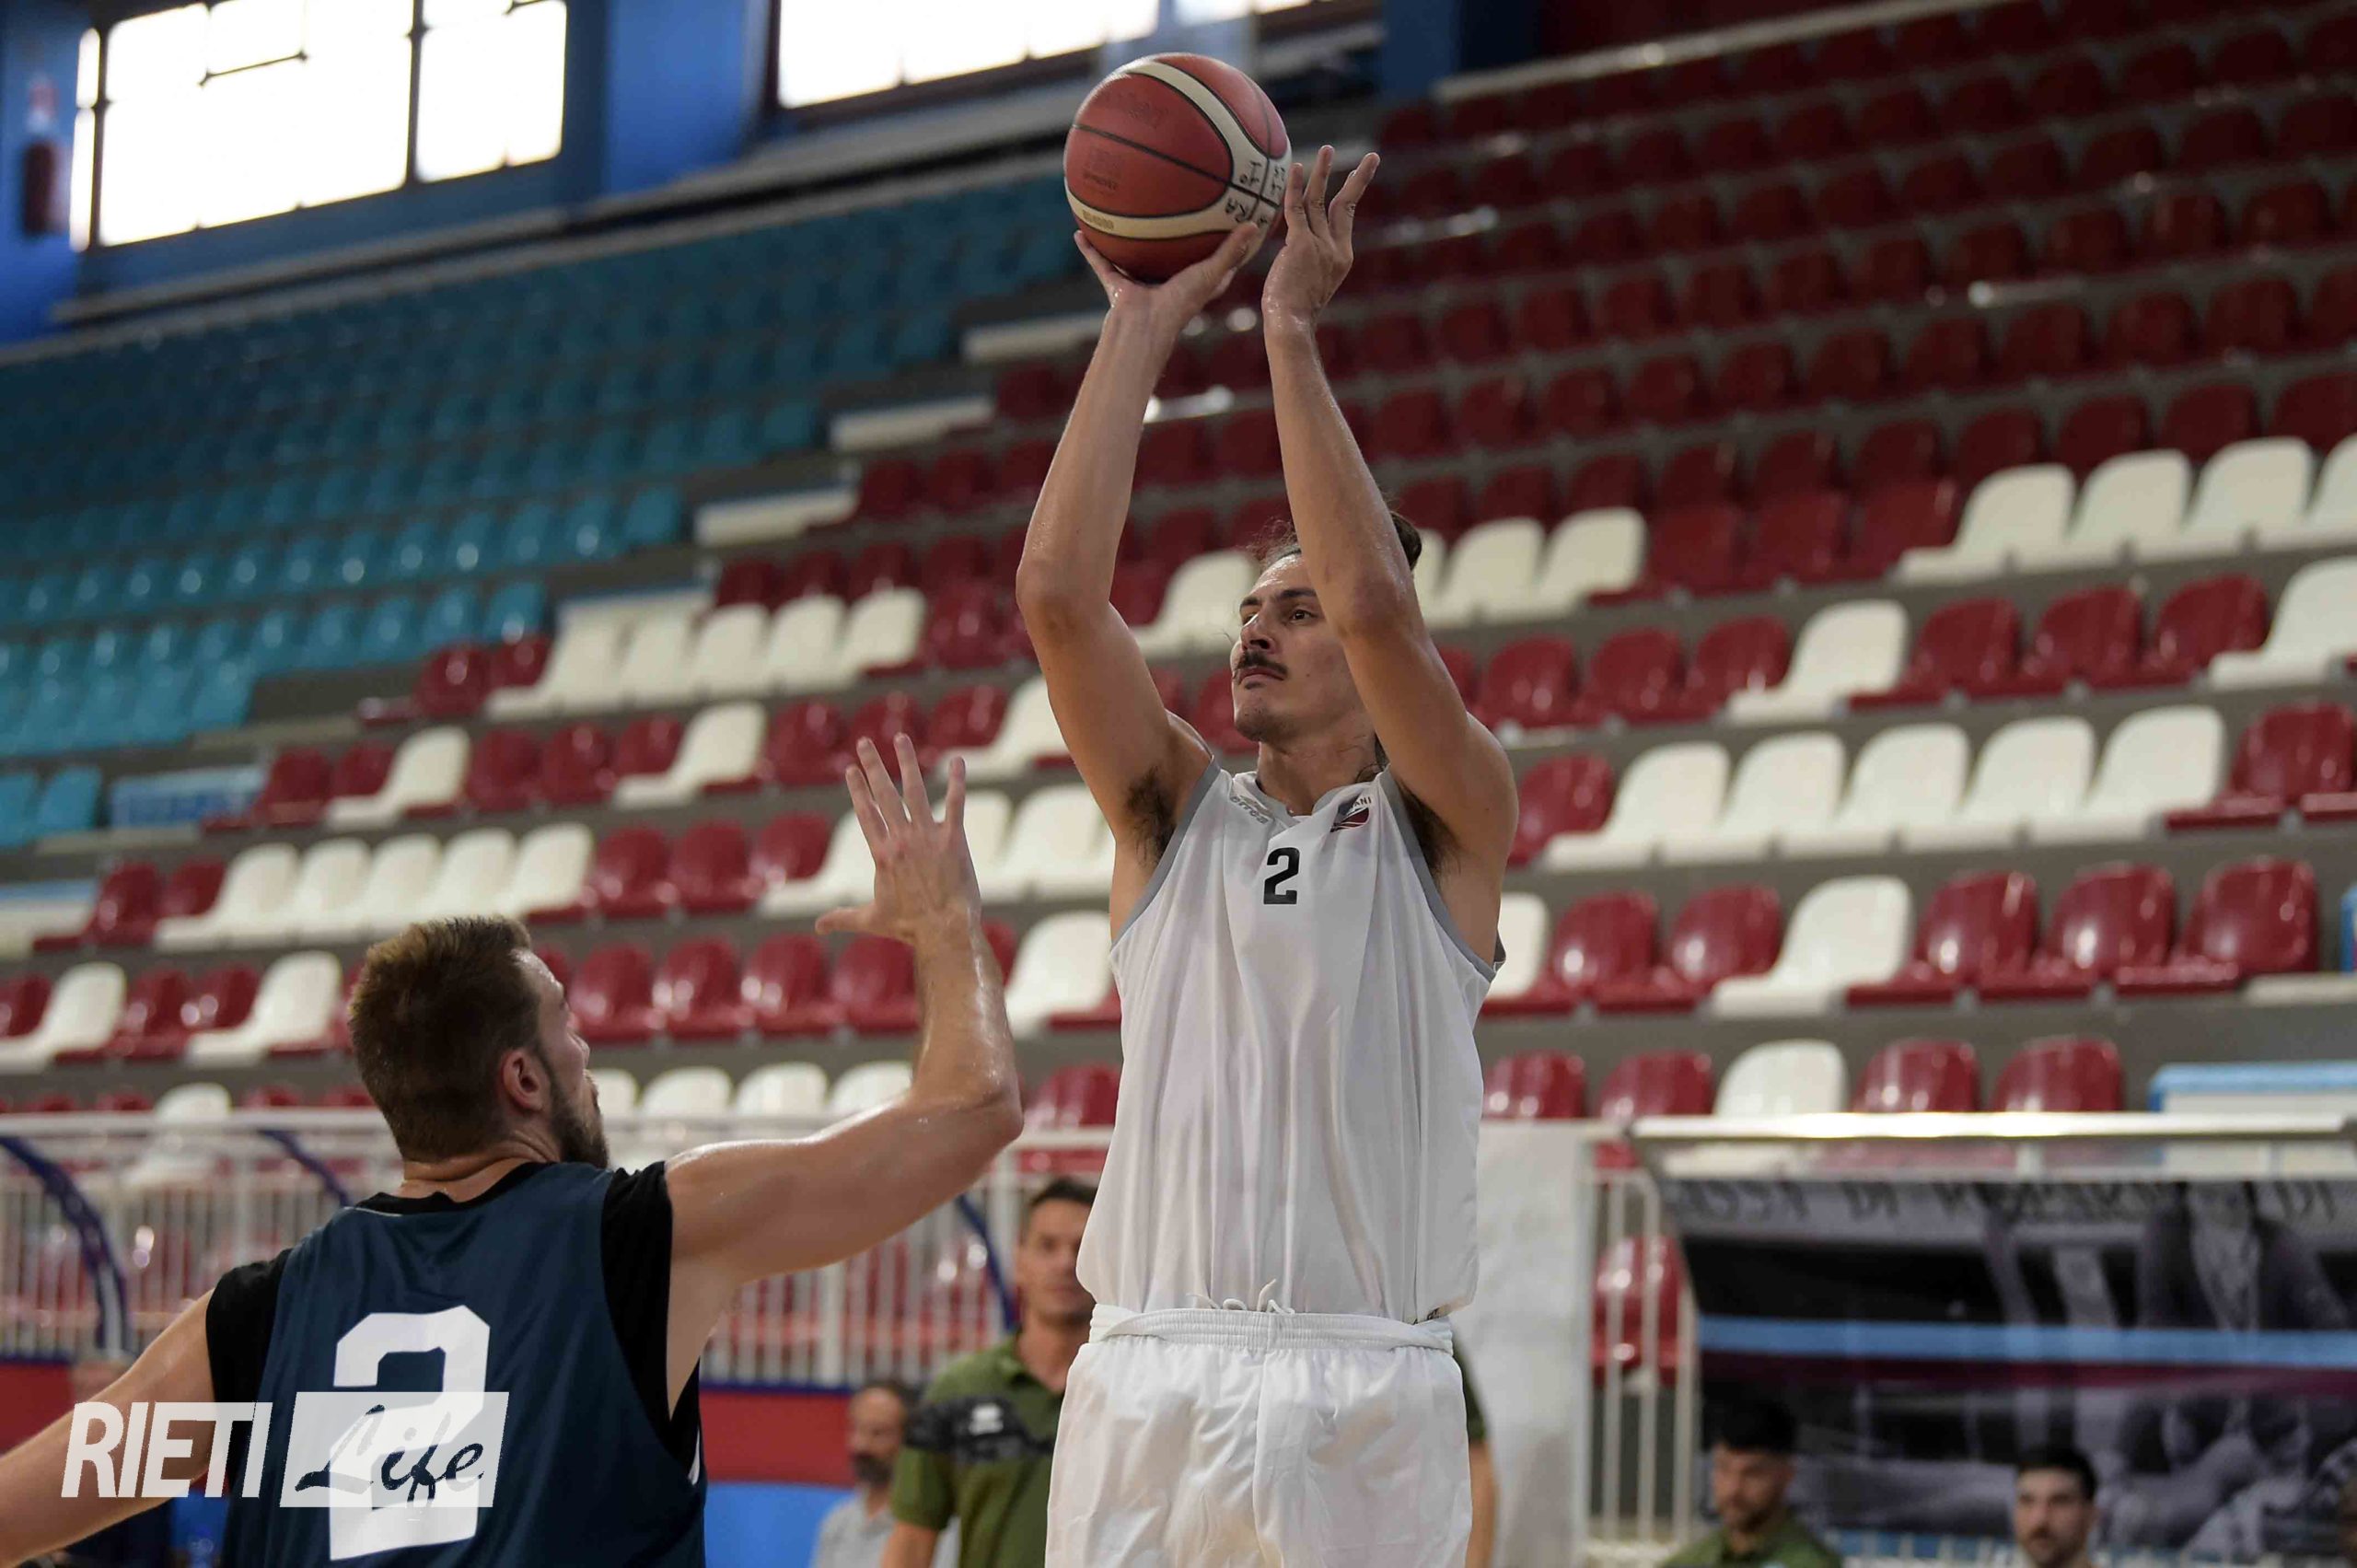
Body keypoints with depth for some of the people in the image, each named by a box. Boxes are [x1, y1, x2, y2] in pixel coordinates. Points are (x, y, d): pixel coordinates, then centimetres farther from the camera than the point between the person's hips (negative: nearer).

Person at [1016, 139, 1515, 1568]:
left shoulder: (1445, 825, 6)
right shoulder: (1176, 815, 14)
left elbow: (1376, 603, -12)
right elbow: (1059, 594, 0)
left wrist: (1292, 333, -8)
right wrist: (1142, 328, -1)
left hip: (1366, 1403, -2)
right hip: (1150, 1382, 3)